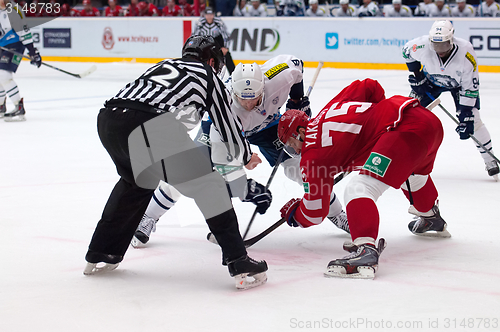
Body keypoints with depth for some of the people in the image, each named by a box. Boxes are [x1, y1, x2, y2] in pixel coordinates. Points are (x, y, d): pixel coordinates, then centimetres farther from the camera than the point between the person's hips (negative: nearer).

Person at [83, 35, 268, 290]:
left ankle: (100, 255, 37)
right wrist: (247, 157, 44)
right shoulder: (208, 76, 22)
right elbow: (229, 126, 26)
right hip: (149, 123, -7)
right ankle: (238, 263, -4)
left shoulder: (164, 65, 36)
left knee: (136, 180, 33)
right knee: (207, 184, 3)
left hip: (108, 117, 7)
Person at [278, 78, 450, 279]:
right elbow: (370, 87, 26)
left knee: (359, 188, -17)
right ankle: (432, 219, 63)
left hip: (405, 131, -10)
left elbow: (315, 212, 4)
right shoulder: (329, 109, 21)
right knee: (413, 173, 40)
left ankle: (366, 249, -37)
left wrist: (292, 214, 24)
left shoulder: (313, 151, 0)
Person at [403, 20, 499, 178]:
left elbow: (470, 87, -28)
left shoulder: (466, 52, -36)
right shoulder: (423, 45, -34)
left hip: (459, 82, -2)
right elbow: (407, 50, -7)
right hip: (430, 80, 2)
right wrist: (416, 74, -7)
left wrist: (465, 116, -30)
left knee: (473, 120, -12)